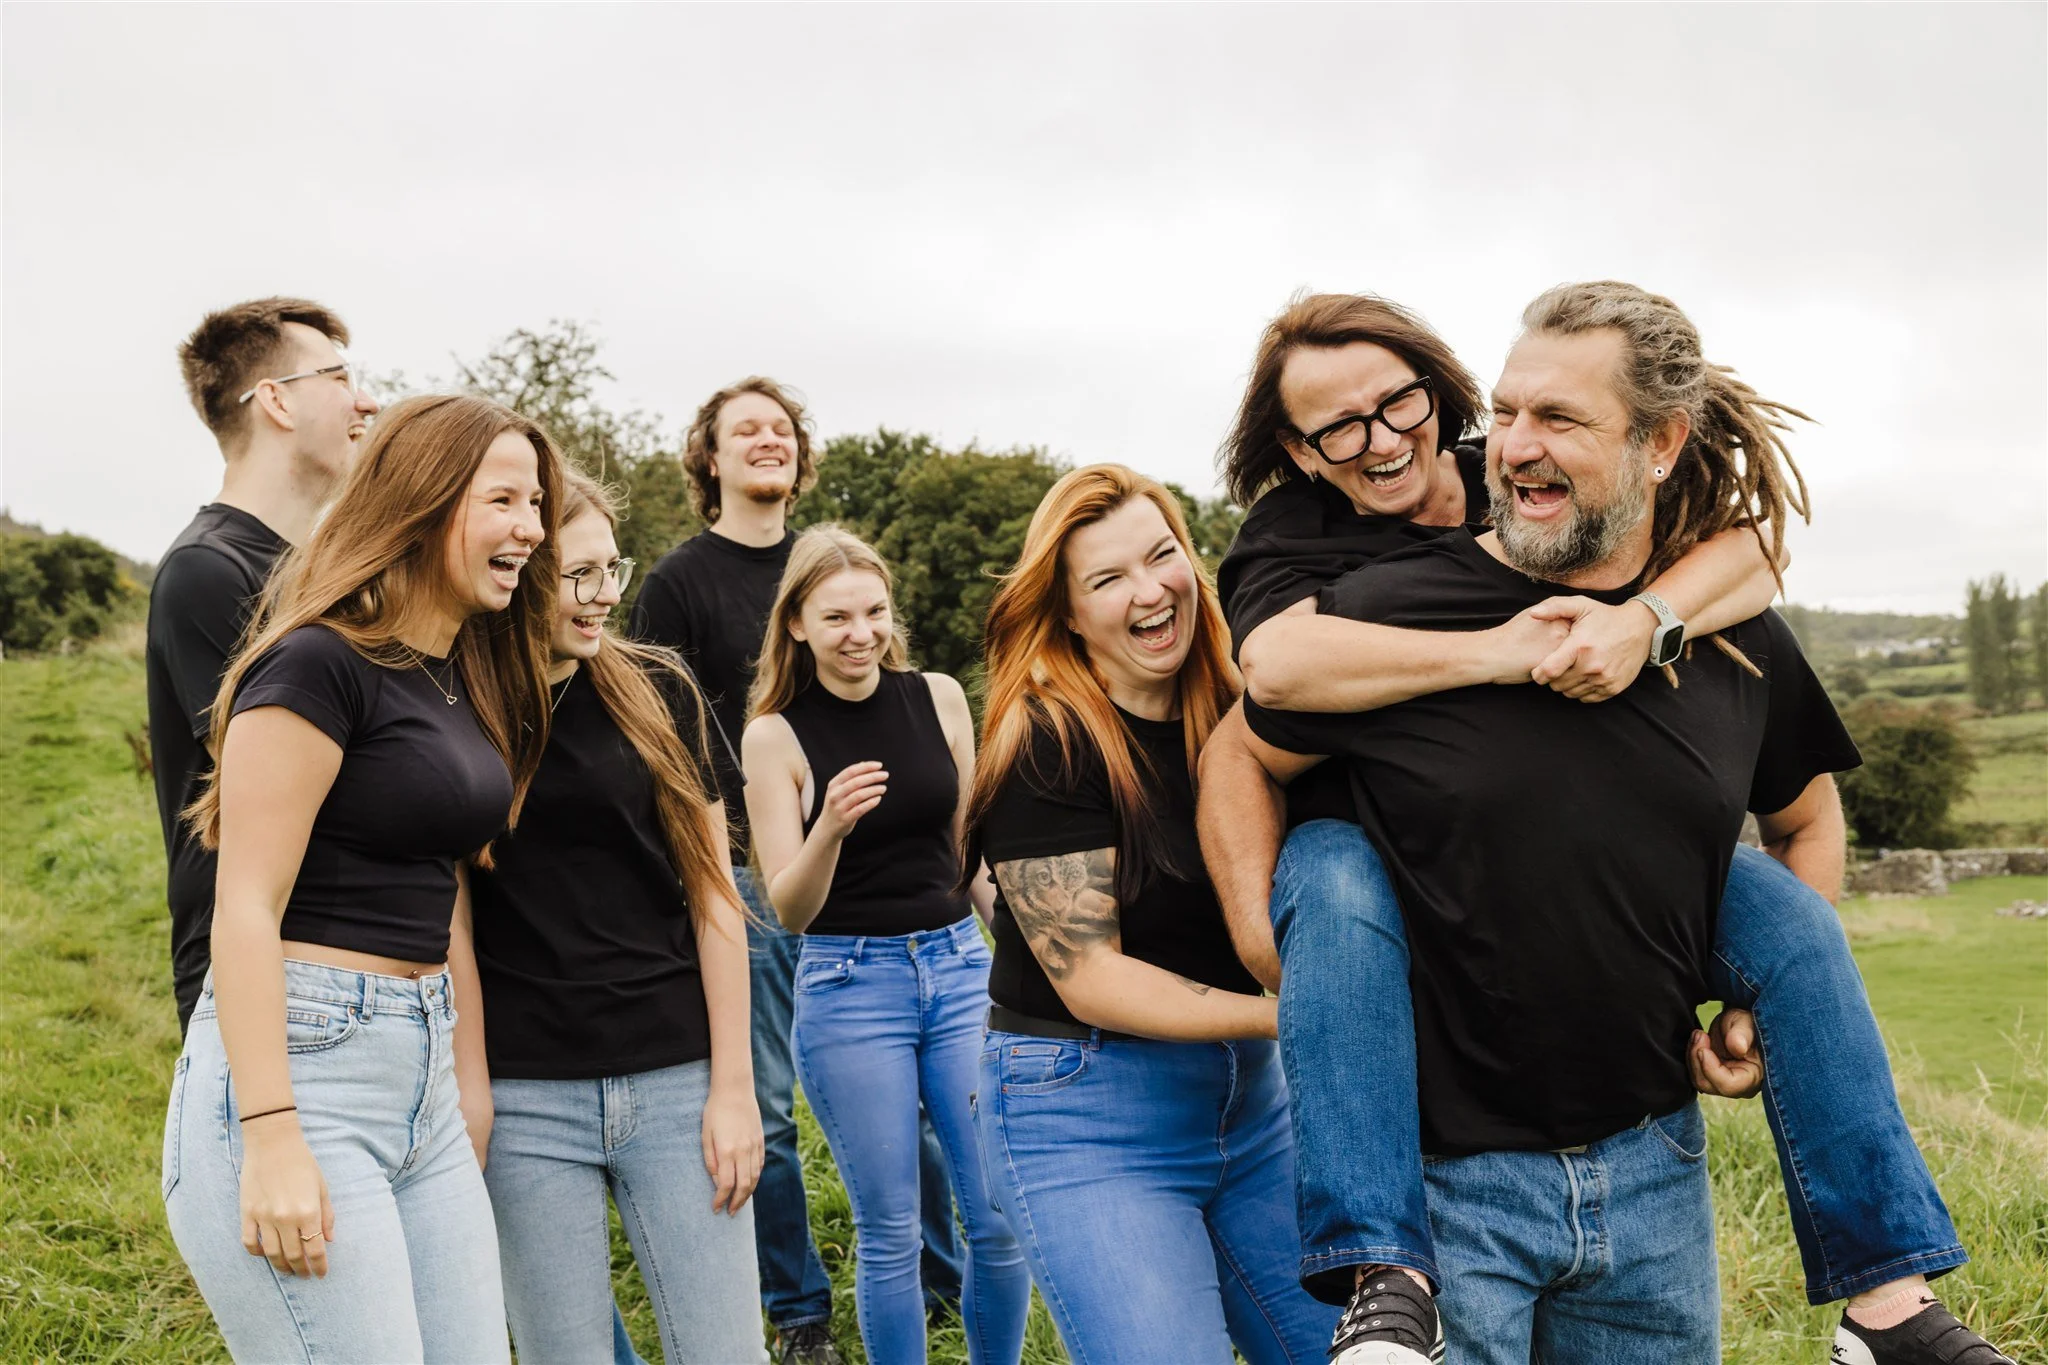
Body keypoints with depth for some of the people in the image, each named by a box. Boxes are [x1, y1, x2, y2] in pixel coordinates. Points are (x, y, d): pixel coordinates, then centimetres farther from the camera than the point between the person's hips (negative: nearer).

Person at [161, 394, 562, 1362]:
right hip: (294, 1065, -8)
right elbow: (246, 906, -15)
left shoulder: (464, 673, 14)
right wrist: (270, 1142, -21)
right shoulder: (319, 664, -11)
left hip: (422, 1076, 9)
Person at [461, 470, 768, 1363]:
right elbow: (449, 916, -1)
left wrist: (733, 1086, 1)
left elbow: (711, 894, 4)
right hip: (526, 1095, -1)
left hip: (676, 1079, 2)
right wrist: (468, 1093, -8)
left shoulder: (658, 694, 4)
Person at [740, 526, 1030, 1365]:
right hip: (848, 986, -3)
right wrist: (829, 828, -27)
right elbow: (788, 910, -9)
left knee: (1004, 1222, 4)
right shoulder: (774, 735, -6)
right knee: (890, 1232, 4)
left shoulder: (939, 698, 2)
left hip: (960, 967, 3)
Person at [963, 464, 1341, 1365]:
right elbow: (1089, 977, -17)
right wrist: (1287, 1015, -22)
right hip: (1085, 1112, -6)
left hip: (1249, 1095, 6)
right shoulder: (1046, 745, -14)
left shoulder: (1234, 713, 3)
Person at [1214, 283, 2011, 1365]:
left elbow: (1806, 818, 18)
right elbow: (1242, 763, 0)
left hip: (1653, 1169, 4)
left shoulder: (1737, 641, 0)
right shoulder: (1390, 610, -13)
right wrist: (1284, 978, -4)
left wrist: (1775, 1005, 7)